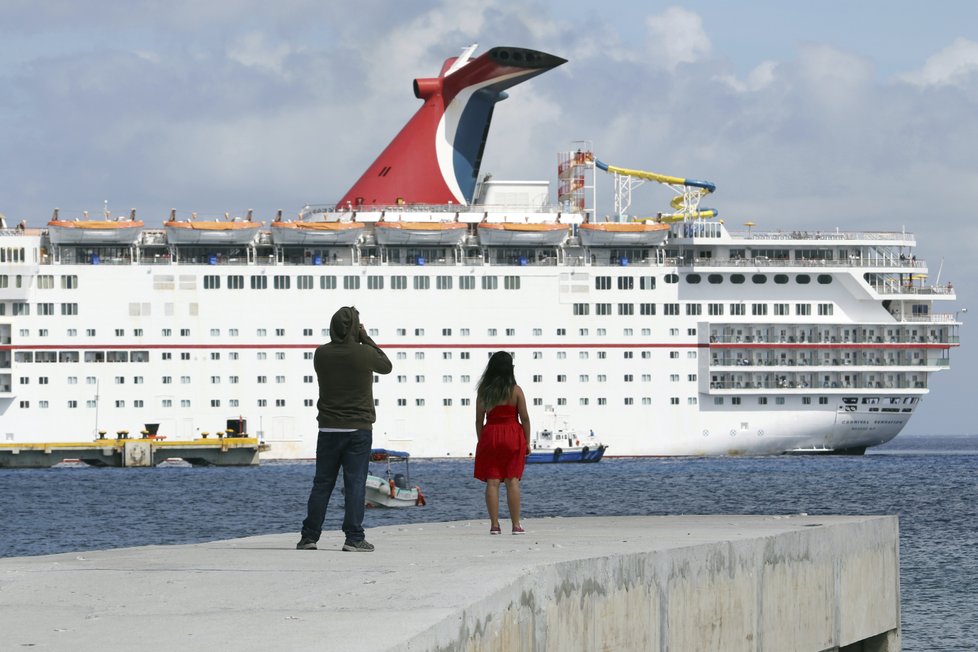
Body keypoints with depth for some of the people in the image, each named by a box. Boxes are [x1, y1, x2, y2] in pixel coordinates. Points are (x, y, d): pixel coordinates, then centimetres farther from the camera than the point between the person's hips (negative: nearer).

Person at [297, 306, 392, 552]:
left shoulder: (322, 354, -2)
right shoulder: (364, 353, -10)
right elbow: (387, 366, 9)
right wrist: (366, 338, 11)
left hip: (329, 429, 3)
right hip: (359, 429, -3)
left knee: (322, 484, 8)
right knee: (355, 484, -2)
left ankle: (309, 536, 9)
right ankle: (354, 538, -6)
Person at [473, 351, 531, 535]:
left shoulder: (483, 391, 0)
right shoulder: (515, 390, -4)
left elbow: (479, 419, 2)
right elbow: (524, 418, -3)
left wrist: (480, 441, 10)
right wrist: (527, 442, 5)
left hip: (490, 436, 1)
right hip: (513, 435, -1)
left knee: (492, 482, 1)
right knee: (512, 481, 1)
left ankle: (494, 525, -3)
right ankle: (516, 525, -1)